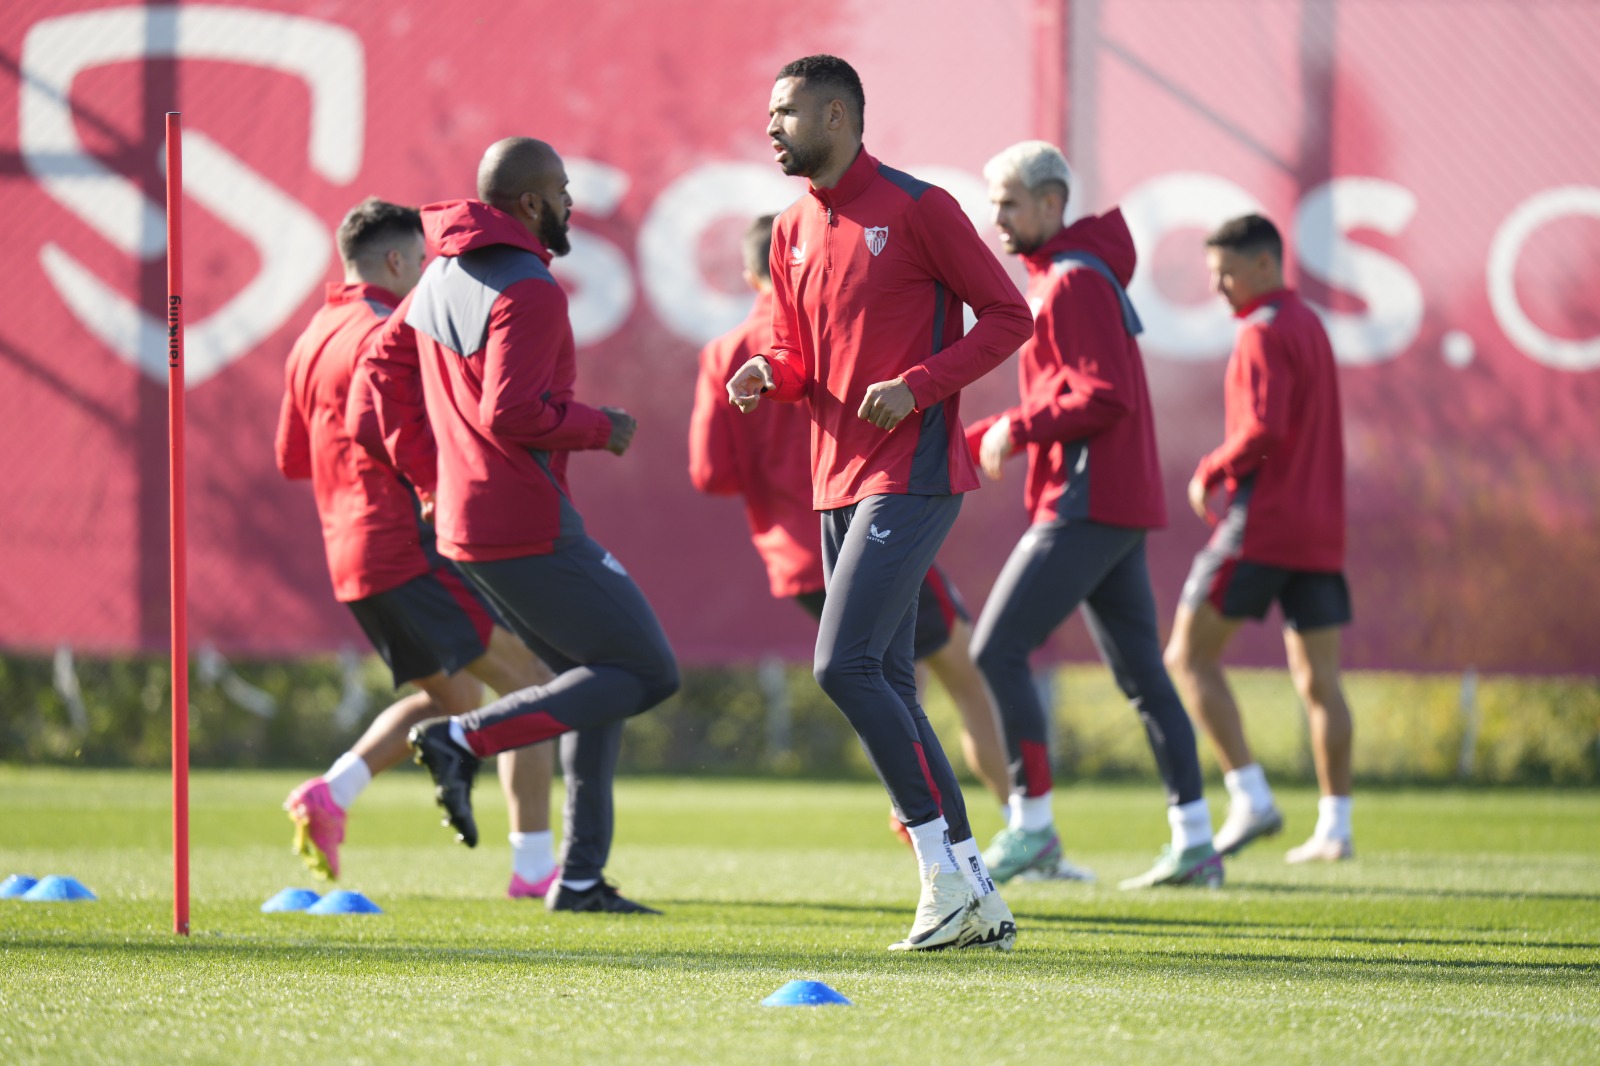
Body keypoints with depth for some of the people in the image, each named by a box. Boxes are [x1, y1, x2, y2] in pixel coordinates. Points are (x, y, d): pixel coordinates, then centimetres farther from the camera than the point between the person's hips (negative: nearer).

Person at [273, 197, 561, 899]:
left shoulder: (311, 343, 17)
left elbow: (290, 458, 22)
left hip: (350, 559, 9)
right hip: (411, 551, -9)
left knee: (452, 697, 22)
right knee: (531, 684, -4)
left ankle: (330, 794, 4)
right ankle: (534, 865, -9)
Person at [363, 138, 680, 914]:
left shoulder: (444, 275, 12)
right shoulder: (527, 291, -18)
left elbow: (387, 362, 21)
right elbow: (510, 412, -26)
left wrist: (424, 468, 23)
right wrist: (600, 428, -11)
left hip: (466, 521, 10)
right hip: (525, 526, -10)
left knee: (598, 677, 17)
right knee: (648, 673, -3)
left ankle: (581, 876, 12)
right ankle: (465, 739, -12)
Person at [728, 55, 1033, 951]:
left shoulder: (916, 208, -8)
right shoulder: (795, 230, 14)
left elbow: (1008, 314, -7)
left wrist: (919, 386, -18)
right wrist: (772, 374, 0)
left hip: (912, 475, -8)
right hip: (840, 481, 8)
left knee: (844, 666, -18)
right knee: (887, 684, 7)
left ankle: (944, 871, -14)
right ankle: (975, 898, 11)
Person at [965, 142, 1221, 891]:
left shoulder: (1075, 283, -12)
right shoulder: (1054, 281, 20)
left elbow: (1105, 398, -21)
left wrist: (1016, 428, -15)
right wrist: (972, 441, 15)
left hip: (1088, 505, -10)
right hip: (1122, 503, 10)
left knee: (997, 651, -10)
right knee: (1141, 675, 9)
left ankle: (1032, 827, -9)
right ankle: (1194, 843, 7)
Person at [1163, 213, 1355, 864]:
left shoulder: (1264, 334, -10)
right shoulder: (1310, 327, 19)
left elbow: (1263, 430, -22)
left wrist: (1211, 473, -8)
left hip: (1263, 523, -9)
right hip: (1320, 529, 9)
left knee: (1190, 654, -3)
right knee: (1317, 678, 7)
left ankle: (1250, 798, -12)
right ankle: (1335, 827, 5)